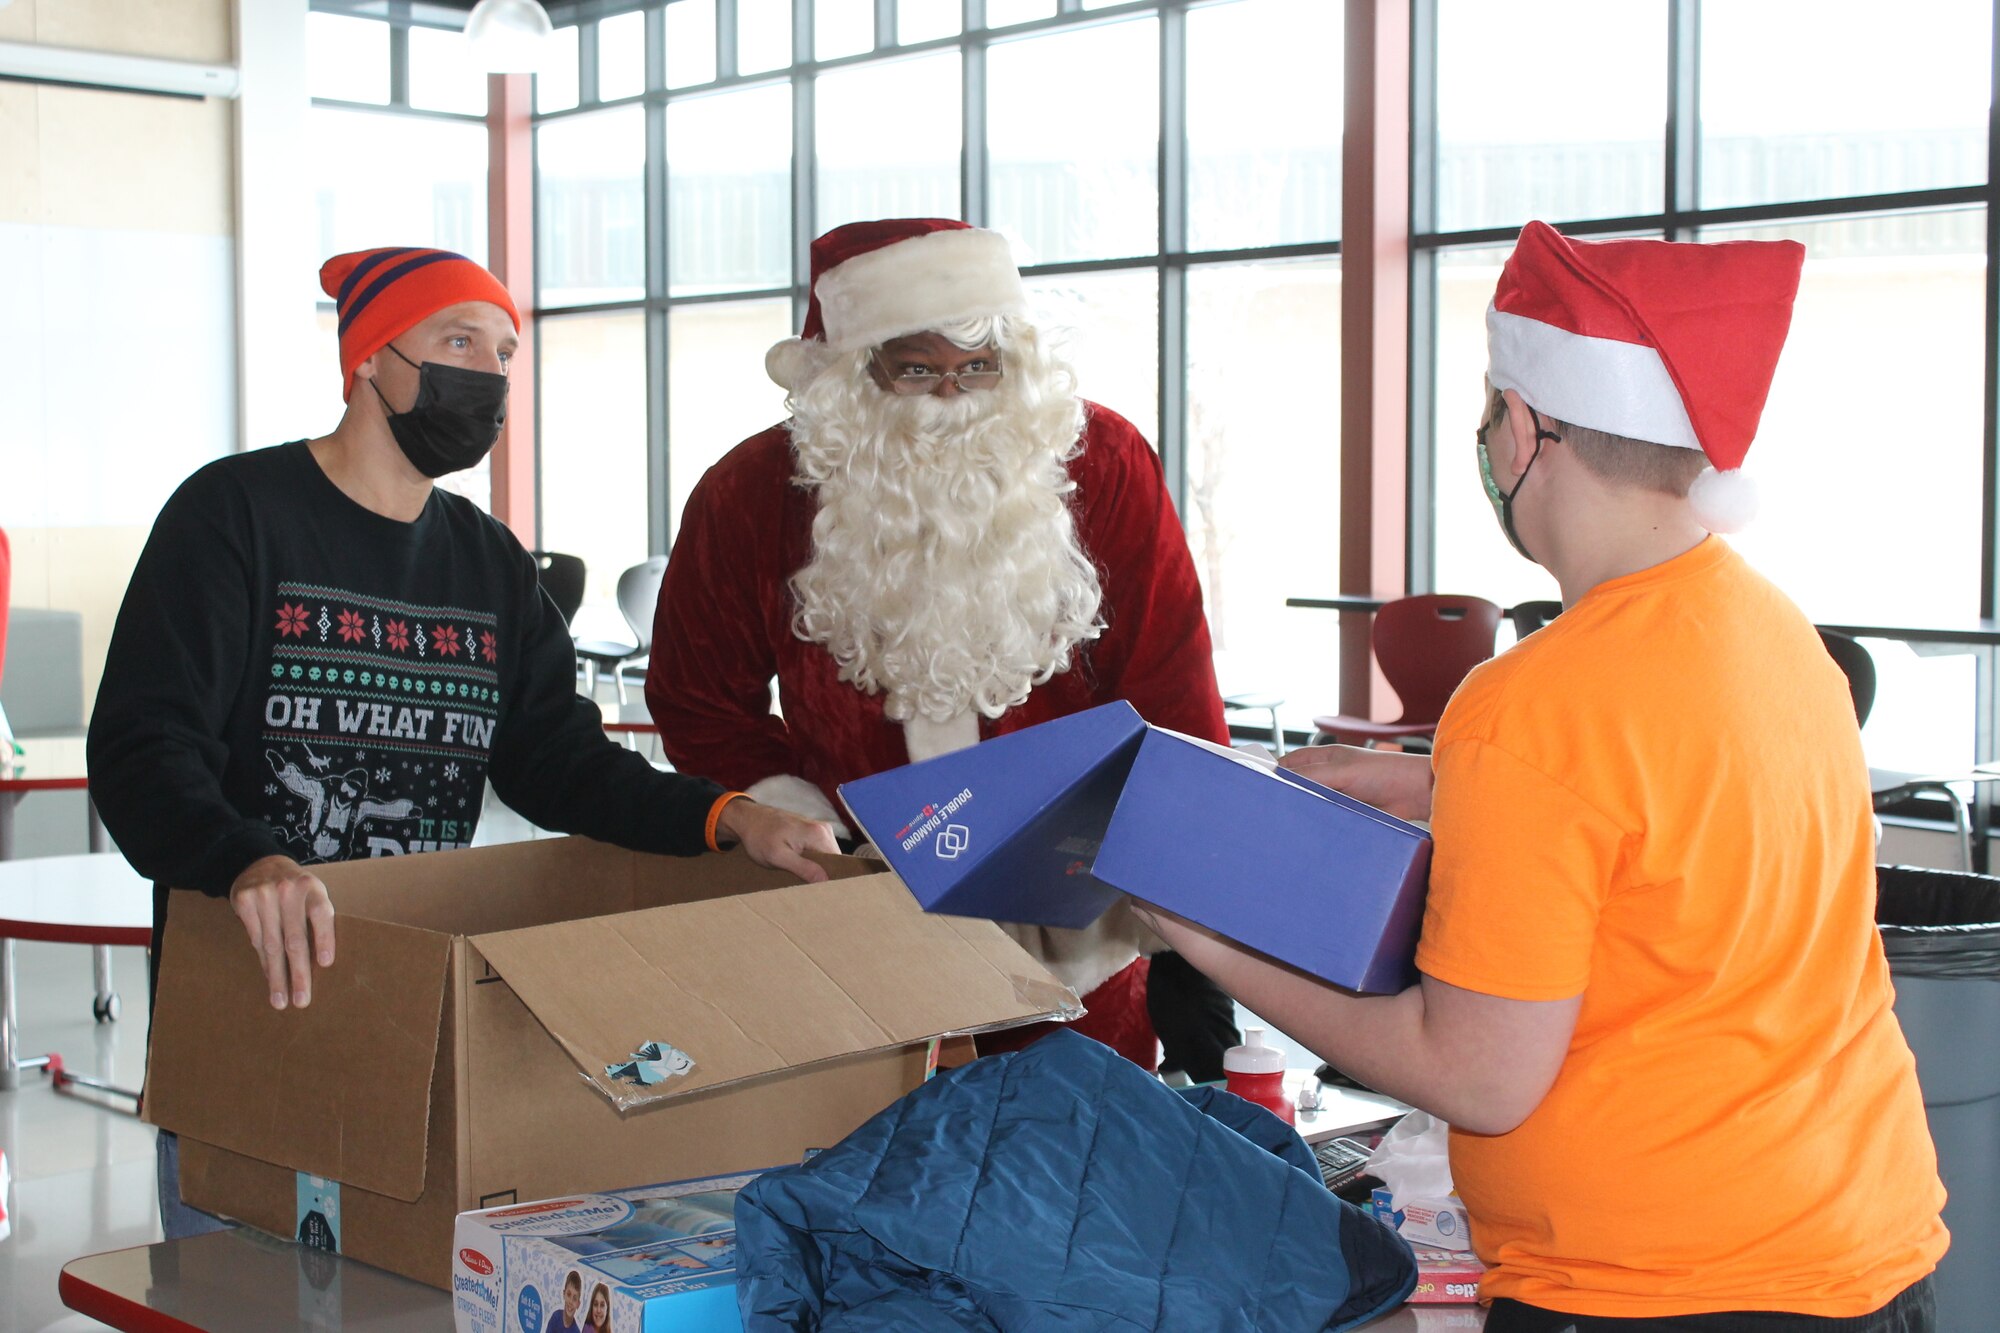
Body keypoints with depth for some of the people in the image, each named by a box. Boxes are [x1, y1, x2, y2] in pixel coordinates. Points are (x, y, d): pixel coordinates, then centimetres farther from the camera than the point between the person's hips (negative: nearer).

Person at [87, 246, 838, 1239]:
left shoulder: (489, 561, 13)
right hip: (240, 1012, -5)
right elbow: (141, 747, -16)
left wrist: (725, 820, -9)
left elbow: (558, 761, 8)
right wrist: (245, 863, -37)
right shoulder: (236, 513, -5)